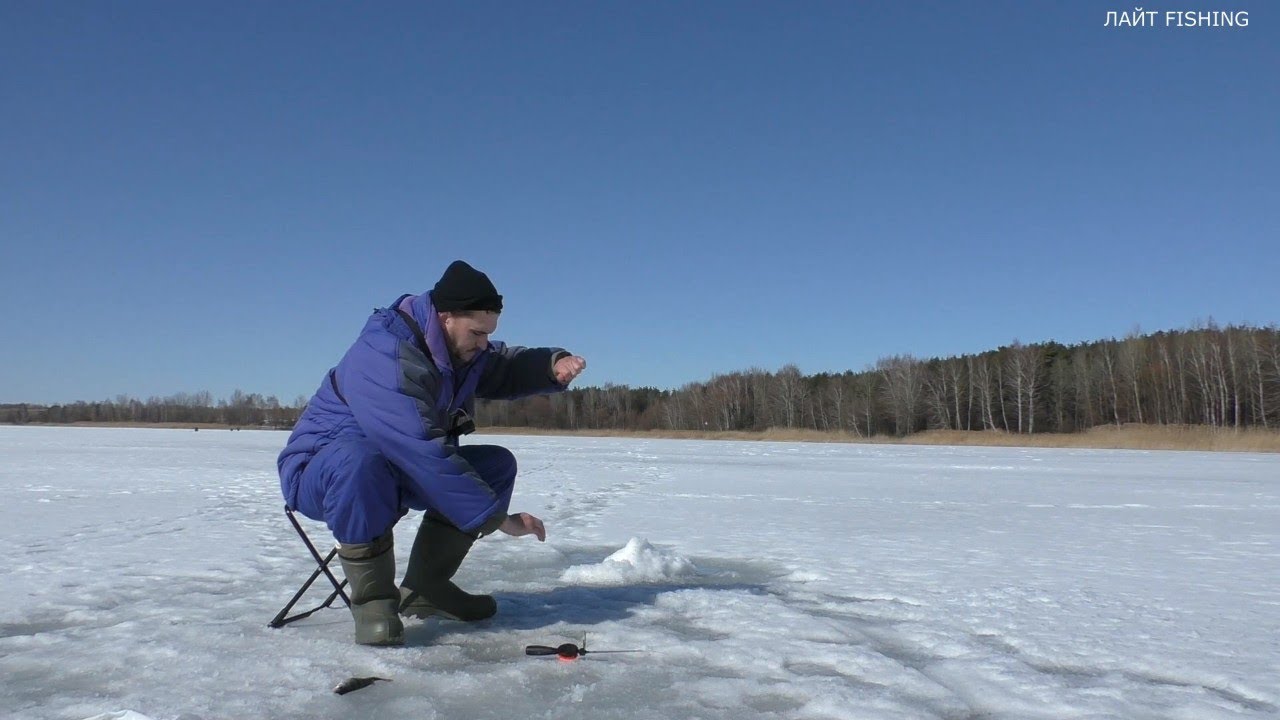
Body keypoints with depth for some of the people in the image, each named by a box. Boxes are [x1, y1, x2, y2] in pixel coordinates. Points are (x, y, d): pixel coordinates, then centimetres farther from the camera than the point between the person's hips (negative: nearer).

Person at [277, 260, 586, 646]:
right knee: (359, 461, -42)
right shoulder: (385, 358, -31)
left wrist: (553, 364, -12)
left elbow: (506, 368, 12)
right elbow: (425, 454, -37)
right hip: (318, 471, -8)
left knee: (498, 463, -2)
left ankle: (425, 588, -1)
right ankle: (372, 598, -23)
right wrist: (496, 517, -33)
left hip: (398, 471, 9)